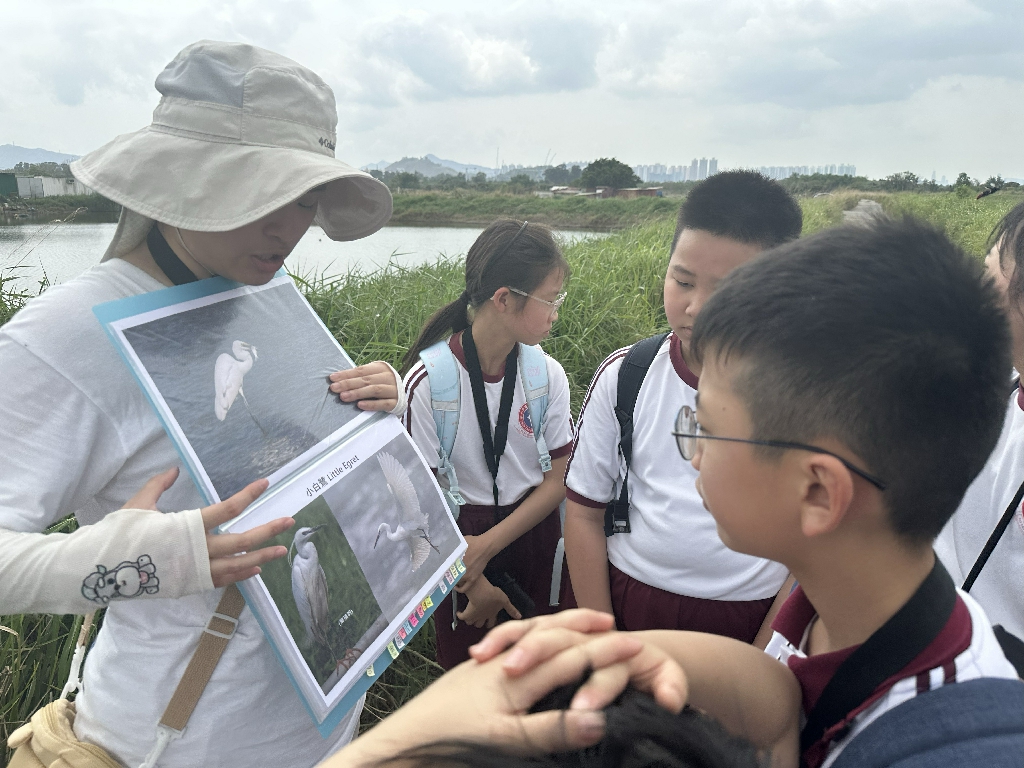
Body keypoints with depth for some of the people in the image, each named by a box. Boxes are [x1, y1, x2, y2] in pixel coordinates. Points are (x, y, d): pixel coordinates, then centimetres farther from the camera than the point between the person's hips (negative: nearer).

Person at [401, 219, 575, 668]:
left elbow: (558, 480, -5)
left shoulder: (548, 374, -8)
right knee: (464, 677, 18)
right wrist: (473, 582, -9)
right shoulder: (428, 380, -18)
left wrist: (488, 544, -15)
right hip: (456, 540, -2)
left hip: (533, 530, 2)